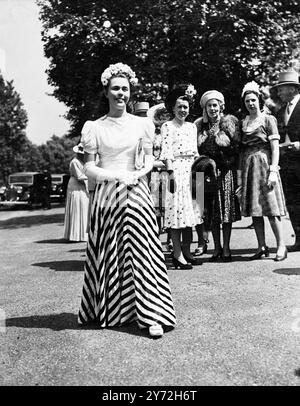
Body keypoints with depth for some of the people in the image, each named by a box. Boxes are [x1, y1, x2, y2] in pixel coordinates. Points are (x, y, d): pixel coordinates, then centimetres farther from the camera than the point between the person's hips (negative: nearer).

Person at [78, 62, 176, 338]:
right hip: (107, 194, 0)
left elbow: (149, 159, 9)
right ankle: (106, 310, 23)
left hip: (137, 193, 0)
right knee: (107, 253, 6)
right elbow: (89, 166, 2)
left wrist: (139, 173, -11)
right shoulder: (94, 127, 4)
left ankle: (153, 315, 2)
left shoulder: (142, 124, 7)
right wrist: (115, 175, -13)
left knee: (142, 251, -2)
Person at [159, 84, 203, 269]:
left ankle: (187, 252, 15)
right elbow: (166, 152, -9)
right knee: (177, 211, -7)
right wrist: (171, 172, -17)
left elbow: (196, 151, 19)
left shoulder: (192, 126, 18)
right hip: (176, 169, -6)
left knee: (190, 210, 7)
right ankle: (178, 254, -4)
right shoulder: (167, 126, 0)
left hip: (191, 171, 7)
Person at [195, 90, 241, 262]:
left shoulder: (230, 122, 2)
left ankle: (226, 248, 9)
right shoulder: (200, 125, 10)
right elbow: (197, 150, 13)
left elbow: (236, 147, -2)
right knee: (212, 211, 4)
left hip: (226, 171, -2)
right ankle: (217, 248, 14)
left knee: (227, 209, 1)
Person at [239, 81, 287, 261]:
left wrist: (273, 171, -16)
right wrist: (241, 171, 5)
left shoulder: (268, 119, 0)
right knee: (254, 209, 5)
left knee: (270, 207, -7)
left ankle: (281, 246, 2)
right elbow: (242, 148, 13)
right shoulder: (243, 122, 14)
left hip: (264, 164, -5)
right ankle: (262, 247, 12)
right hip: (248, 166, 5)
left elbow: (275, 148, -6)